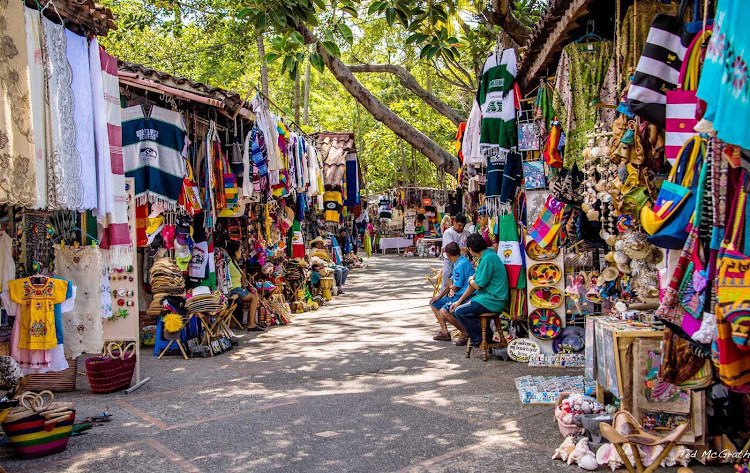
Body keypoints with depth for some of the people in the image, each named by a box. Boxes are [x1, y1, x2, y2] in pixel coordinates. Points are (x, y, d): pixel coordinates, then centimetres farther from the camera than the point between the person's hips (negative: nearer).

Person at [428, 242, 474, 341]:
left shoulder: (461, 264, -19)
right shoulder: (458, 263, 13)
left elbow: (456, 288, -17)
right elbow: (451, 282, 21)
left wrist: (450, 286, 6)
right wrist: (440, 295, 17)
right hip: (457, 295, 11)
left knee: (444, 311, -31)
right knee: (434, 303, 16)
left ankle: (465, 332, -12)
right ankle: (444, 332, 15)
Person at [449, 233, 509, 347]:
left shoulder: (488, 258, -18)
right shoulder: (487, 255, 14)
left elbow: (477, 285, -18)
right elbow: (475, 281, 17)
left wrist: (471, 281, 7)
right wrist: (459, 302, 14)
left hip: (493, 301, -10)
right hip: (488, 297, 10)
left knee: (460, 311, -18)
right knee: (456, 307, 12)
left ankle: (478, 339, -2)